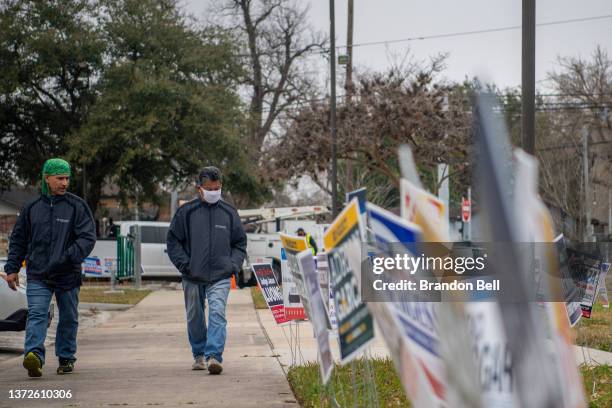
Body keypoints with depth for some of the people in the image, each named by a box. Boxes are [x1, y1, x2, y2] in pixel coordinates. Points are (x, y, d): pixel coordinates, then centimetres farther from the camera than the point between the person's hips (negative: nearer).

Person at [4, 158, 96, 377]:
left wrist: (68, 258, -22)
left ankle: (66, 357, 25)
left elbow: (88, 238, -9)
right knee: (37, 314, -17)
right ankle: (34, 355, -31)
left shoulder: (77, 207, -1)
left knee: (68, 318, 11)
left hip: (68, 275, 0)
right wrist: (12, 268, 8)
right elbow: (18, 240, 15)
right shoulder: (32, 208, 8)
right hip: (37, 276, 0)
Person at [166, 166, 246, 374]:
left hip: (220, 277, -1)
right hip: (193, 278, 1)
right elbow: (173, 241, 5)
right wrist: (185, 265, -5)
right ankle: (199, 355, 27)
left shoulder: (229, 213, 7)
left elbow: (240, 243, 16)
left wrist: (233, 265, 1)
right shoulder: (186, 212, 1)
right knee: (195, 318, 11)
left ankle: (213, 356, -24)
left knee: (218, 314, -17)